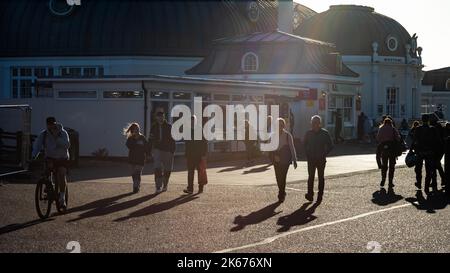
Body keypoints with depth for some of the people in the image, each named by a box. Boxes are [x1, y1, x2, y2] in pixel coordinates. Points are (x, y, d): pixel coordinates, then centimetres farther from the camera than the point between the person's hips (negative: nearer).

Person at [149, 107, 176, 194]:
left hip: (168, 151, 0)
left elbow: (173, 140, 1)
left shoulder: (169, 127, 0)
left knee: (167, 170, 9)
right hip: (157, 150, 0)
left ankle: (165, 185, 28)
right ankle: (158, 187, -16)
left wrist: (172, 151, -6)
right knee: (158, 169, -14)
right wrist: (150, 150, 5)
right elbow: (151, 140, 11)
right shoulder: (154, 127, 6)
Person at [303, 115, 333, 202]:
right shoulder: (308, 133, 2)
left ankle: (320, 195, 12)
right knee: (311, 177, -4)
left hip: (321, 160, -1)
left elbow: (330, 146, 1)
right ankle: (310, 194, -3)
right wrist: (308, 155, 0)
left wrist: (324, 155, -8)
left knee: (321, 177, 6)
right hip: (311, 159, 1)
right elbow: (305, 145, 12)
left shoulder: (325, 133, -4)